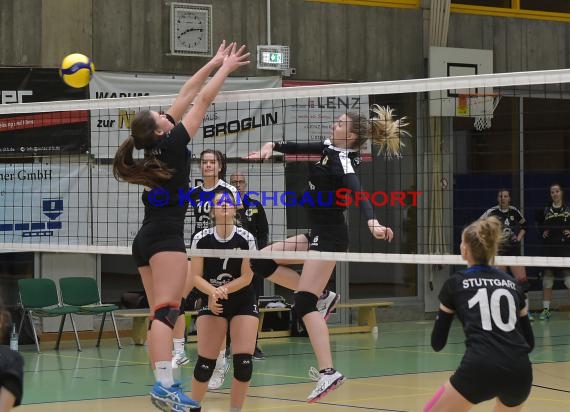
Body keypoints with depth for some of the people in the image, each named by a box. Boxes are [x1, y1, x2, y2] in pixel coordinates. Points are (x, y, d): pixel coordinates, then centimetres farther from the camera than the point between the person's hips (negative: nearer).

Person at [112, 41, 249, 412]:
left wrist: (212, 65, 21)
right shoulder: (172, 143, -8)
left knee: (161, 314, 5)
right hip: (166, 238, -8)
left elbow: (185, 97, 17)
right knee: (167, 311, -17)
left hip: (145, 240, 9)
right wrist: (225, 69, 7)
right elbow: (202, 100, -3)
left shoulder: (155, 145, 10)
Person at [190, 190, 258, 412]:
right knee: (205, 362, -6)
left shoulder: (246, 239, -11)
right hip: (212, 303, 0)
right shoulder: (201, 239, -9)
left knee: (243, 362, -13)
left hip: (243, 303, 0)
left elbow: (247, 277, -9)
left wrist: (224, 289, -24)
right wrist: (213, 292, -26)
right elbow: (196, 276, -7)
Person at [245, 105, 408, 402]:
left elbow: (358, 193, -37)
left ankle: (328, 373, -22)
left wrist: (372, 223, -55)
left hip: (329, 236, -9)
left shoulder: (343, 162, -20)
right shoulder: (329, 148, 7)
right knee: (262, 261, 8)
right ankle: (320, 296, 9)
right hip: (319, 233, 9)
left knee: (304, 304, -16)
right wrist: (270, 146, -6)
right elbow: (296, 148, 16)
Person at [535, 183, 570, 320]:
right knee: (547, 279, 4)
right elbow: (540, 227, 19)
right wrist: (543, 234, 1)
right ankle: (546, 309, 11)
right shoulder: (545, 211, 9)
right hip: (549, 248, 3)